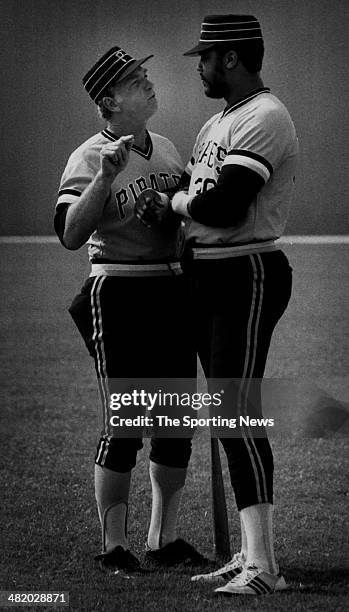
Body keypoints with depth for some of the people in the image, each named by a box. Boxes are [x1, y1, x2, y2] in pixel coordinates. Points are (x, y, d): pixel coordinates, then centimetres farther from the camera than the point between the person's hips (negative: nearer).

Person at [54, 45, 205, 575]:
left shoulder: (166, 149, 12)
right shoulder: (90, 158, -9)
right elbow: (70, 234, -22)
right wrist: (105, 176, -29)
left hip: (173, 288, 7)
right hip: (118, 293, -7)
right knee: (124, 425, -6)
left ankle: (164, 539, 20)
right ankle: (114, 547, 3)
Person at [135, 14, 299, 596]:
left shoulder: (264, 119, -14)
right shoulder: (220, 123, 18)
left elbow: (225, 205, -24)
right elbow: (192, 187, 23)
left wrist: (172, 202, -6)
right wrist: (163, 201, 1)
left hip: (247, 278, -10)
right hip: (207, 279, 10)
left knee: (239, 416, -14)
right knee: (227, 419, 10)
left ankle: (263, 565, -17)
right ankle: (248, 557, 16)